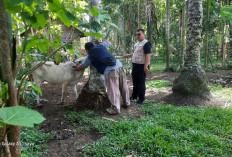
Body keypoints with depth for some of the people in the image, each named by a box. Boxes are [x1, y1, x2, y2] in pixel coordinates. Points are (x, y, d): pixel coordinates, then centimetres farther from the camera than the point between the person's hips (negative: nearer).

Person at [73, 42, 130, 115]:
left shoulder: (90, 56, 8)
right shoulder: (101, 46, 19)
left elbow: (83, 66, 23)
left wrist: (75, 69, 40)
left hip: (110, 70, -7)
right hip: (119, 65, 7)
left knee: (113, 90, -1)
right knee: (123, 87, 17)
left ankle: (115, 108, 3)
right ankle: (126, 103, 32)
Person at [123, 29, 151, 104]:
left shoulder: (146, 43, -13)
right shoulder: (137, 43, 16)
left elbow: (148, 55, -21)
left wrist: (146, 66, -27)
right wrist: (129, 55, 26)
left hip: (141, 66, -9)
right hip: (135, 65, 9)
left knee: (141, 83, -1)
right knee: (135, 81, 17)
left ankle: (141, 99, 10)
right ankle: (134, 96, 31)